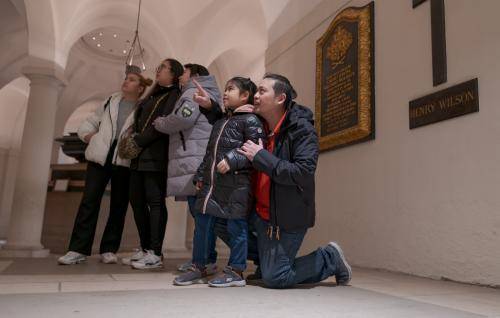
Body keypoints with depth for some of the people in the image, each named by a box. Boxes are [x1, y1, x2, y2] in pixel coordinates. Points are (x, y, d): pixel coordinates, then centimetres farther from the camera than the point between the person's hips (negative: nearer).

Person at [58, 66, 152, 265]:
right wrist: (89, 136, 2)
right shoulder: (110, 101, 16)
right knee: (89, 201, -3)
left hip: (125, 161, -2)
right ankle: (78, 249, 2)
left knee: (118, 205, 2)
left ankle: (108, 250, 12)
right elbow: (89, 122, 20)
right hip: (100, 157, 2)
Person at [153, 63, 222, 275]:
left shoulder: (193, 93, -1)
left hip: (195, 164, -10)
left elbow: (182, 117, -18)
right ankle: (204, 258, 17)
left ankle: (207, 261, -6)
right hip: (200, 164, 10)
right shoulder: (210, 96, 29)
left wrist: (159, 122, 0)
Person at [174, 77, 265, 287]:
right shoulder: (220, 122, 23)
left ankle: (235, 271, 12)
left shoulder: (250, 120, -3)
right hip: (212, 182, 8)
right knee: (202, 223, 10)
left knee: (236, 226, 0)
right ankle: (199, 268, 22)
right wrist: (200, 175, 20)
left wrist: (232, 160, -21)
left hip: (236, 184, -8)